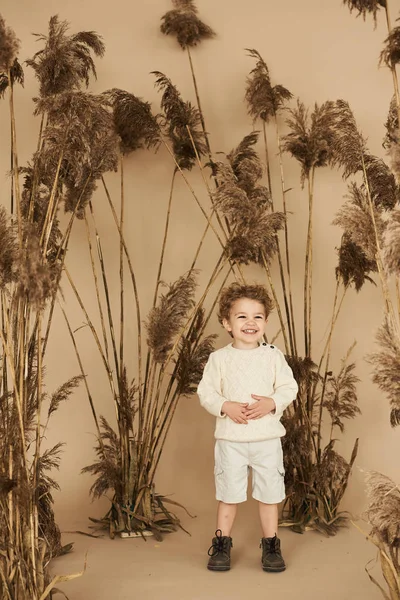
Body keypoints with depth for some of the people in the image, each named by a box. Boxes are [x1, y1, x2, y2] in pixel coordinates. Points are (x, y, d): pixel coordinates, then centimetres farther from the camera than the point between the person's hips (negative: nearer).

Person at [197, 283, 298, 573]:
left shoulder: (273, 356, 0)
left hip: (268, 437, 1)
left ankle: (271, 545, 26)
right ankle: (222, 544, 25)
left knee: (269, 494, 10)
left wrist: (272, 403, -18)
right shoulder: (219, 358, -3)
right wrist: (225, 406, -19)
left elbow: (289, 387, 0)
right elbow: (206, 391, -3)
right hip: (230, 438, -1)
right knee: (228, 494, 9)